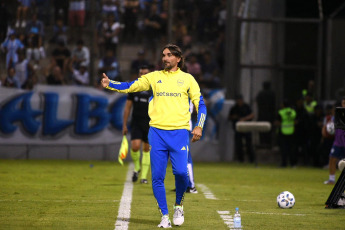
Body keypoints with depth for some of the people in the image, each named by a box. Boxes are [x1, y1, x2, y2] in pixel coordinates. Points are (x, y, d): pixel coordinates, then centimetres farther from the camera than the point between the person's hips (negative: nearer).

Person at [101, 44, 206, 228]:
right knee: (157, 176, -3)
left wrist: (199, 126, -3)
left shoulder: (187, 79, 10)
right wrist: (109, 84, -5)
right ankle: (165, 216, 7)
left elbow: (200, 104, 11)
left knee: (181, 172, -16)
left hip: (179, 132, -1)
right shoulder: (154, 77, 13)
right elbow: (130, 87, 10)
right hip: (157, 131, 2)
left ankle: (178, 205, 10)